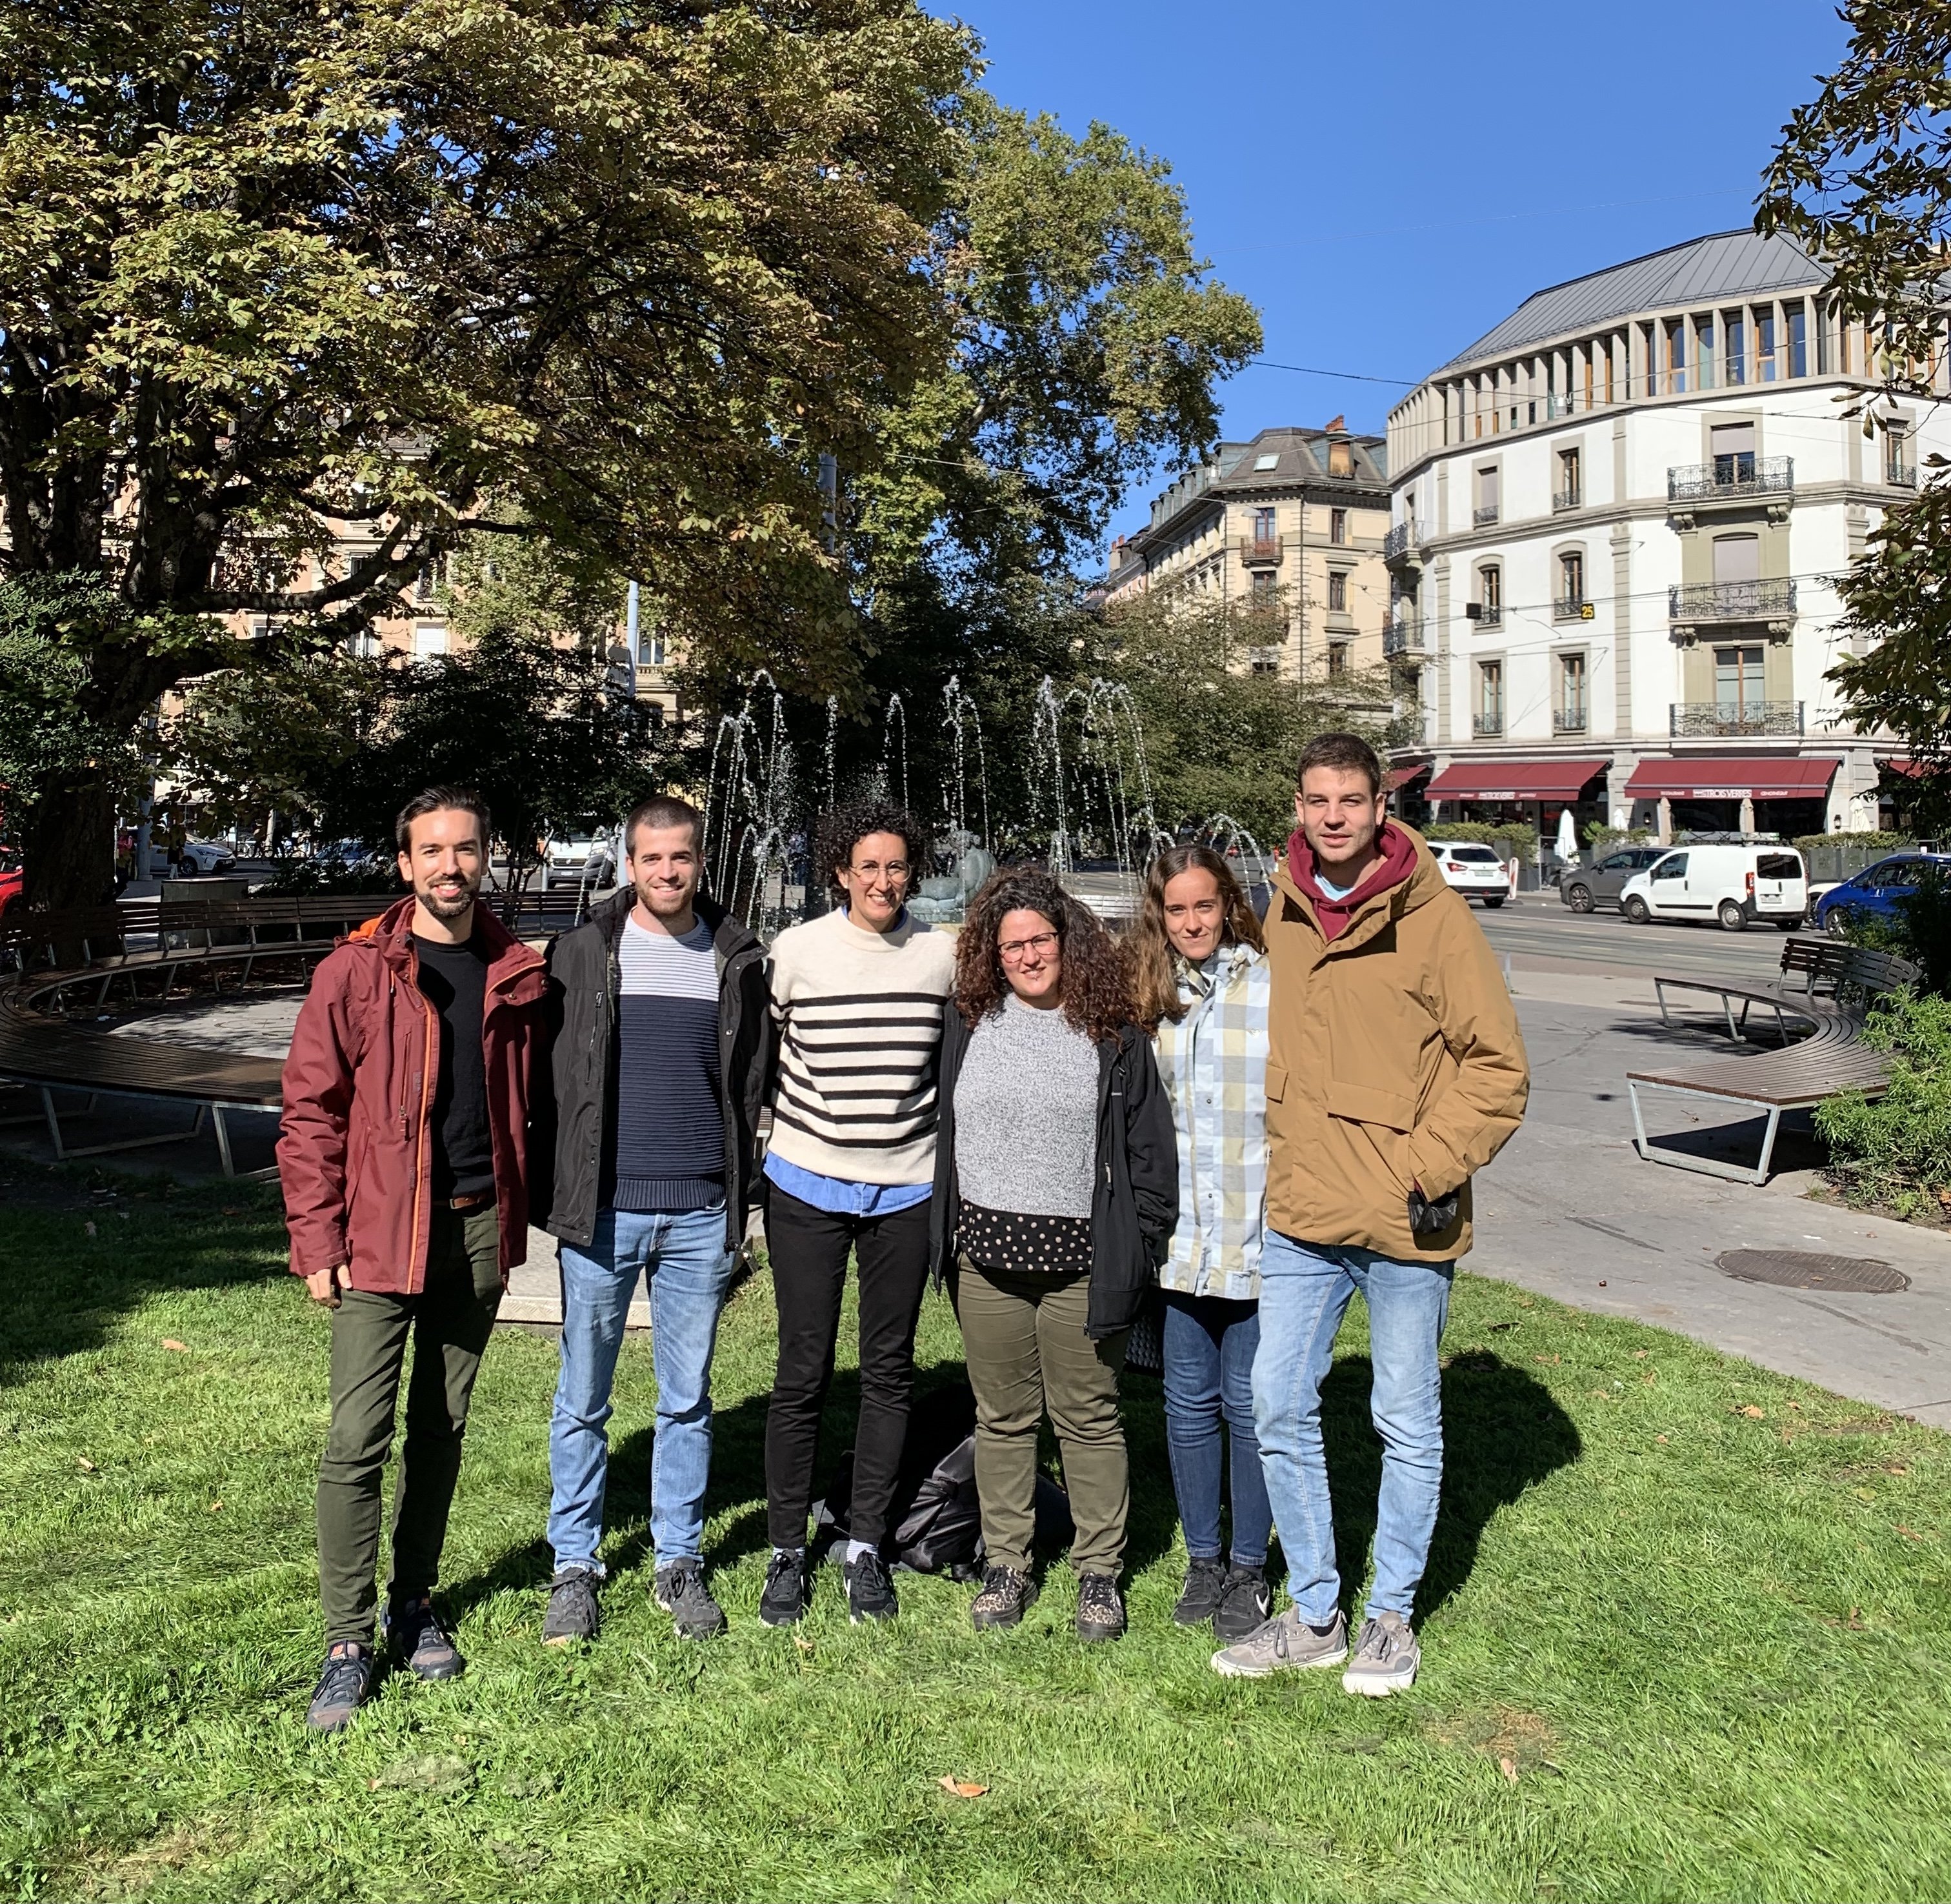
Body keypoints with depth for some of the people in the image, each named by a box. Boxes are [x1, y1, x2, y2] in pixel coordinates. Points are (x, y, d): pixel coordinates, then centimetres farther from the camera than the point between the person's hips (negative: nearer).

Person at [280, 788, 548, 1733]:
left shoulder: (515, 975, 5)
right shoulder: (358, 970, -5)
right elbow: (310, 1112, -4)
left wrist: (514, 1217, 9)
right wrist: (318, 1241, -8)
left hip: (477, 1228, 3)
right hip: (382, 1231, -3)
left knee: (442, 1428, 13)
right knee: (358, 1435, -5)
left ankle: (414, 1602, 29)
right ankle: (347, 1641, 8)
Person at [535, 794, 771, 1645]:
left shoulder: (736, 960, 5)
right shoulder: (584, 952, 0)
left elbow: (752, 1085, 9)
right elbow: (548, 1074, 3)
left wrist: (740, 1205, 6)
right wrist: (555, 1195, -1)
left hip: (701, 1215, 1)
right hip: (602, 1211, -1)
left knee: (688, 1399, 12)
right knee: (583, 1400, 9)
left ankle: (679, 1561, 26)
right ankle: (575, 1565, 24)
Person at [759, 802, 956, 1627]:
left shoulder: (943, 954, -1)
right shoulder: (797, 949, -6)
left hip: (906, 1190, 2)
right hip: (807, 1186, -2)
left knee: (890, 1370, 10)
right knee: (803, 1373, 3)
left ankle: (865, 1544, 24)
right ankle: (787, 1550, 19)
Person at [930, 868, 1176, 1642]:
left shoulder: (1113, 1035, -1)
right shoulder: (969, 1027, 6)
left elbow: (1149, 1147, 2)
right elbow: (945, 1133, 12)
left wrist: (1140, 1243, -4)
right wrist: (947, 1238, 8)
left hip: (1080, 1260, -2)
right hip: (987, 1255, 2)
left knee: (1089, 1418, 8)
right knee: (1002, 1417, 13)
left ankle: (1100, 1572, 23)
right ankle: (1006, 1563, 27)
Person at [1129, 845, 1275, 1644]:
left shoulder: (1274, 987, -8)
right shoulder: (1148, 994, 5)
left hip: (1260, 1235, -3)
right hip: (1180, 1239, 4)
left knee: (1250, 1405, 8)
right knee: (1188, 1403, 13)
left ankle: (1249, 1569, 26)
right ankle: (1202, 1559, 31)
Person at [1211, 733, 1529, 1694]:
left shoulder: (1434, 918, -11)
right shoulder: (1281, 911, 5)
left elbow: (1498, 1067, -9)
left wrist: (1430, 1162, -17)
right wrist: (1281, 1159, 10)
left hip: (1404, 1225, -4)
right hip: (1300, 1216, 5)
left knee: (1409, 1425, 11)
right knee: (1279, 1410, 8)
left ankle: (1391, 1616, 30)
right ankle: (1314, 1615, 25)